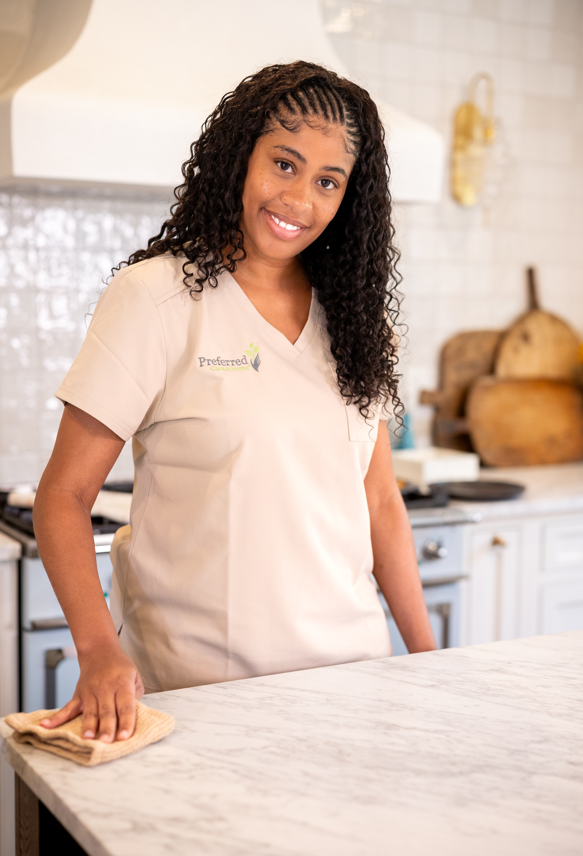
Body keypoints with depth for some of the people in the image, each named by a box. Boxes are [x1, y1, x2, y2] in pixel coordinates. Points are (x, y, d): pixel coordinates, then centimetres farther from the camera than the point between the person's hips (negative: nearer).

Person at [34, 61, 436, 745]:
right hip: (199, 681, -4)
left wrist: (429, 661, 7)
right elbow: (64, 494, -10)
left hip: (348, 665, 5)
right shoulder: (155, 297, -9)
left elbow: (379, 500, 10)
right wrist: (99, 651, -23)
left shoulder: (351, 314, 7)